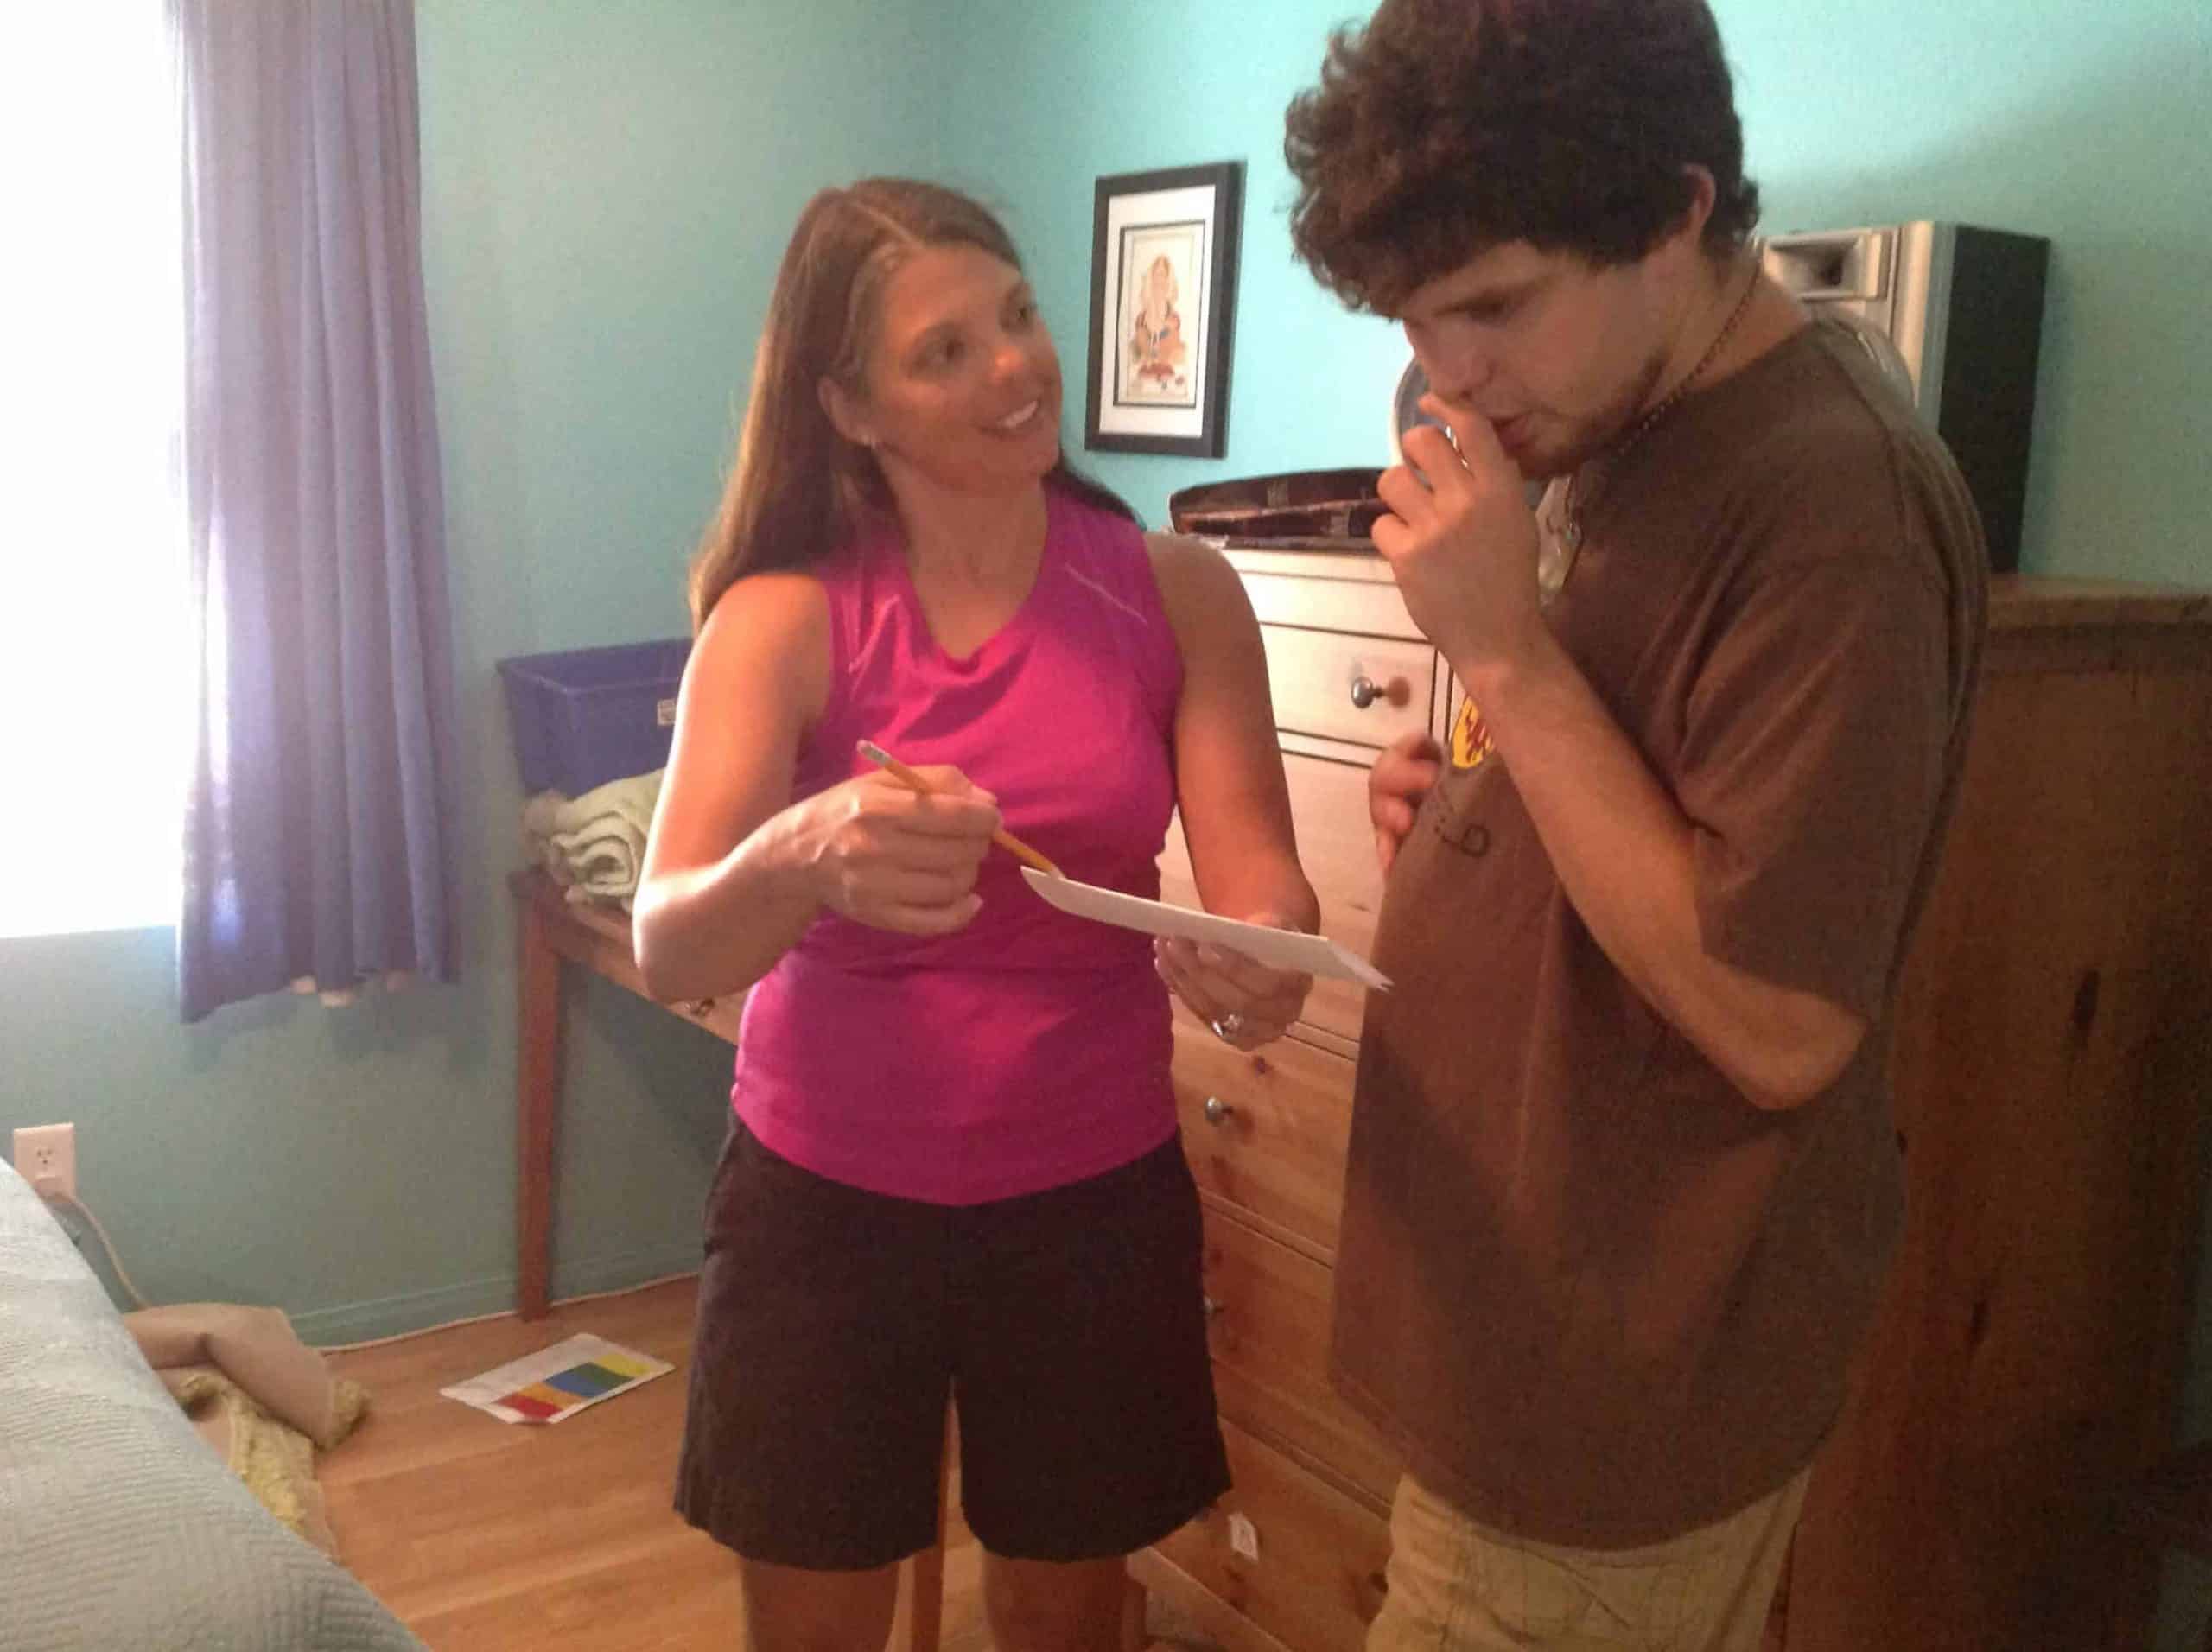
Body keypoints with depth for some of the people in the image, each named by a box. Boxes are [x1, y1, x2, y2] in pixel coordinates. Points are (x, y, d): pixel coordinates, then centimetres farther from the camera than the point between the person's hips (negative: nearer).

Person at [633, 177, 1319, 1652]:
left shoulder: (1179, 593, -7)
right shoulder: (785, 617, -13)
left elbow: (1259, 874, -13)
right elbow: (669, 947, -24)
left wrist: (1263, 956, -38)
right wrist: (804, 858, -47)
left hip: (1095, 1194, 1)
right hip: (828, 1195, -1)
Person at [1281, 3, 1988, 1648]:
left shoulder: (1832, 502, -24)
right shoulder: (1625, 427, 5)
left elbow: (1777, 1026, -25)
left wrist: (1502, 651, -27)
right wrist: (1465, 793, -2)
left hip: (1629, 1370, -8)